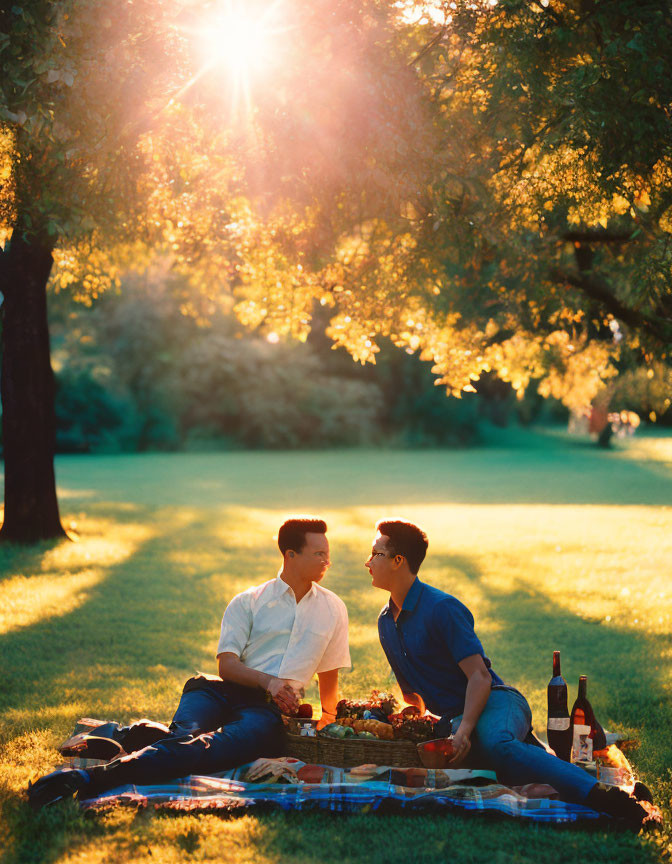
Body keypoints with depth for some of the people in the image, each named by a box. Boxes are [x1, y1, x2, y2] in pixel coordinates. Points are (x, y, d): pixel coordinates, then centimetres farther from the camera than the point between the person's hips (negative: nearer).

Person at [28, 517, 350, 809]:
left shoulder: (333, 609, 21)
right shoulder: (248, 602, 15)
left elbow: (329, 673, 32)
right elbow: (227, 664, 2)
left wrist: (328, 718, 24)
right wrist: (266, 681, -14)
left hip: (270, 709, -2)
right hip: (225, 691, 2)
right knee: (186, 733, -40)